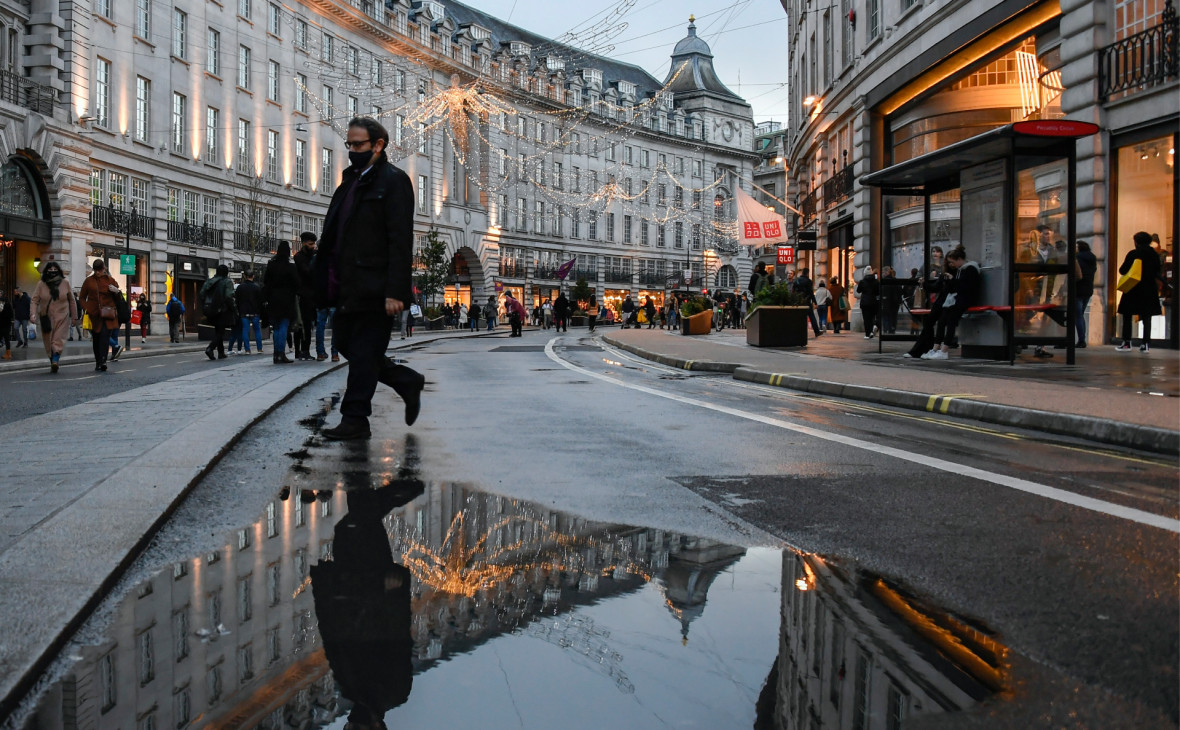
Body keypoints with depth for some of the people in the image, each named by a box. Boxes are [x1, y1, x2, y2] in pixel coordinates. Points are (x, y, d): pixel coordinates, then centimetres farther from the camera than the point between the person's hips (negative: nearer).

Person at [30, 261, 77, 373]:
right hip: (46, 317, 2)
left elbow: (71, 301, 8)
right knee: (48, 342, 5)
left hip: (62, 317, -2)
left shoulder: (65, 283, 2)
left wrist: (74, 316, 8)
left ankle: (55, 360, -27)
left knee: (58, 340, -16)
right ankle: (52, 361, 15)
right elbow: (35, 300, 0)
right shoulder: (41, 284, 2)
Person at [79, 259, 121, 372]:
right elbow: (83, 297, 16)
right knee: (96, 338, 5)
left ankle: (103, 361, -24)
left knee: (105, 335, -17)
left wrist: (117, 291, -9)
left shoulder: (110, 281, 9)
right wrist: (86, 309, 1)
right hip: (94, 315, 2)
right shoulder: (89, 281, 9)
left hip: (107, 315, -2)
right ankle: (98, 363, 15)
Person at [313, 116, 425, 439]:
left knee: (364, 353, -3)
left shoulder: (393, 180, -8)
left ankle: (355, 419, 5)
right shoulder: (352, 179, 18)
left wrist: (395, 292, -21)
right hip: (349, 286, 9)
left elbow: (401, 240, -15)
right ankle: (408, 382, 26)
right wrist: (332, 279, 13)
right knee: (348, 345, 13)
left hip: (374, 288, -9)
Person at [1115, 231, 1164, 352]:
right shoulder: (1155, 255, 3)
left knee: (1127, 316, 5)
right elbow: (1157, 273, 9)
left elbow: (1123, 270, -10)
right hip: (1149, 290, 4)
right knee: (1147, 317, 7)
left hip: (1133, 289, -4)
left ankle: (1126, 343, 2)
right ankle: (1145, 344, 2)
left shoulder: (1132, 254, -9)